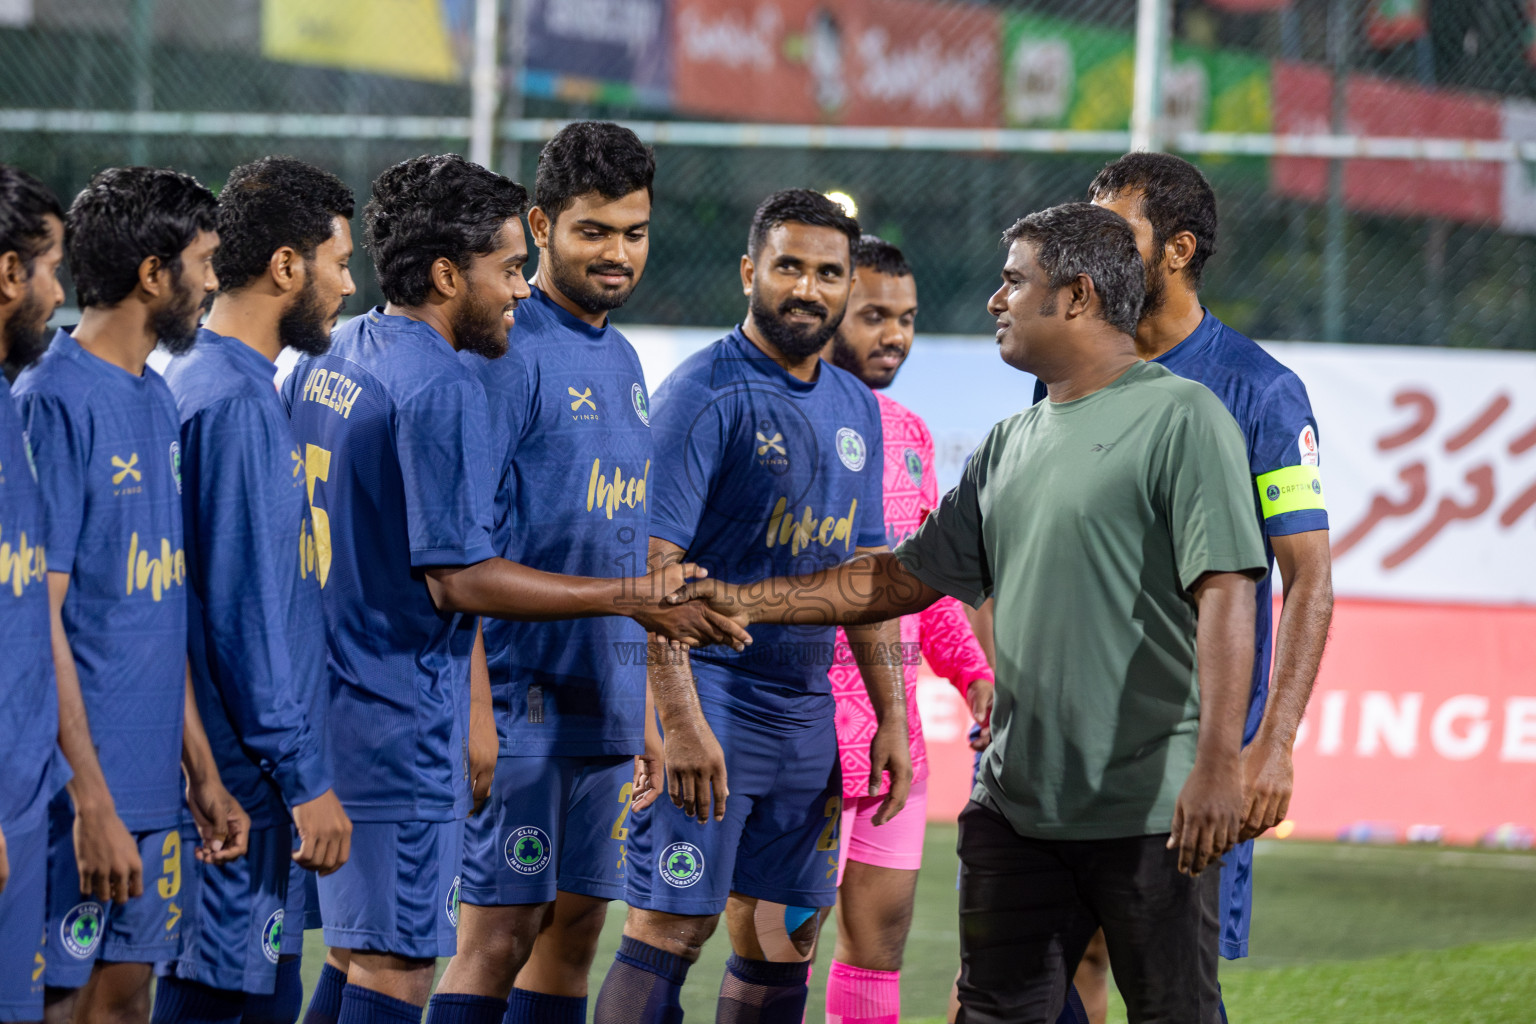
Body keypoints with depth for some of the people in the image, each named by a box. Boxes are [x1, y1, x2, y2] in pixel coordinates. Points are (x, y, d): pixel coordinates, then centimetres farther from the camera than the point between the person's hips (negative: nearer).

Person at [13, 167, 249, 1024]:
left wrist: (203, 773, 15)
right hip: (78, 792, -8)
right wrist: (93, 802, -19)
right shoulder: (55, 400, -14)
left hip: (153, 784, 8)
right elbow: (39, 622, -17)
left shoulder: (157, 400, 13)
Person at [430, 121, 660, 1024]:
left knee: (579, 921, 9)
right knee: (501, 930, -8)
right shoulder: (505, 351, -11)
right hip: (524, 694, -8)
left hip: (607, 701, 8)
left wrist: (644, 709, 19)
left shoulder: (623, 362, 15)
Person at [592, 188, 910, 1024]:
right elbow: (651, 563, -17)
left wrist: (891, 717, 14)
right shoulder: (705, 393, -11)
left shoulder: (856, 409, 13)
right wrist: (679, 722, -24)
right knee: (670, 928, -10)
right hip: (711, 696, -7)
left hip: (807, 706, 7)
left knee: (784, 940, 8)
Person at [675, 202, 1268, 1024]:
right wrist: (746, 602, 17)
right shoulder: (1010, 445, 17)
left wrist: (1216, 764, -24)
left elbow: (1224, 593, -16)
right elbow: (907, 578, 22)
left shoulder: (1180, 418, -8)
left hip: (1149, 805, -7)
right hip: (1016, 799, 7)